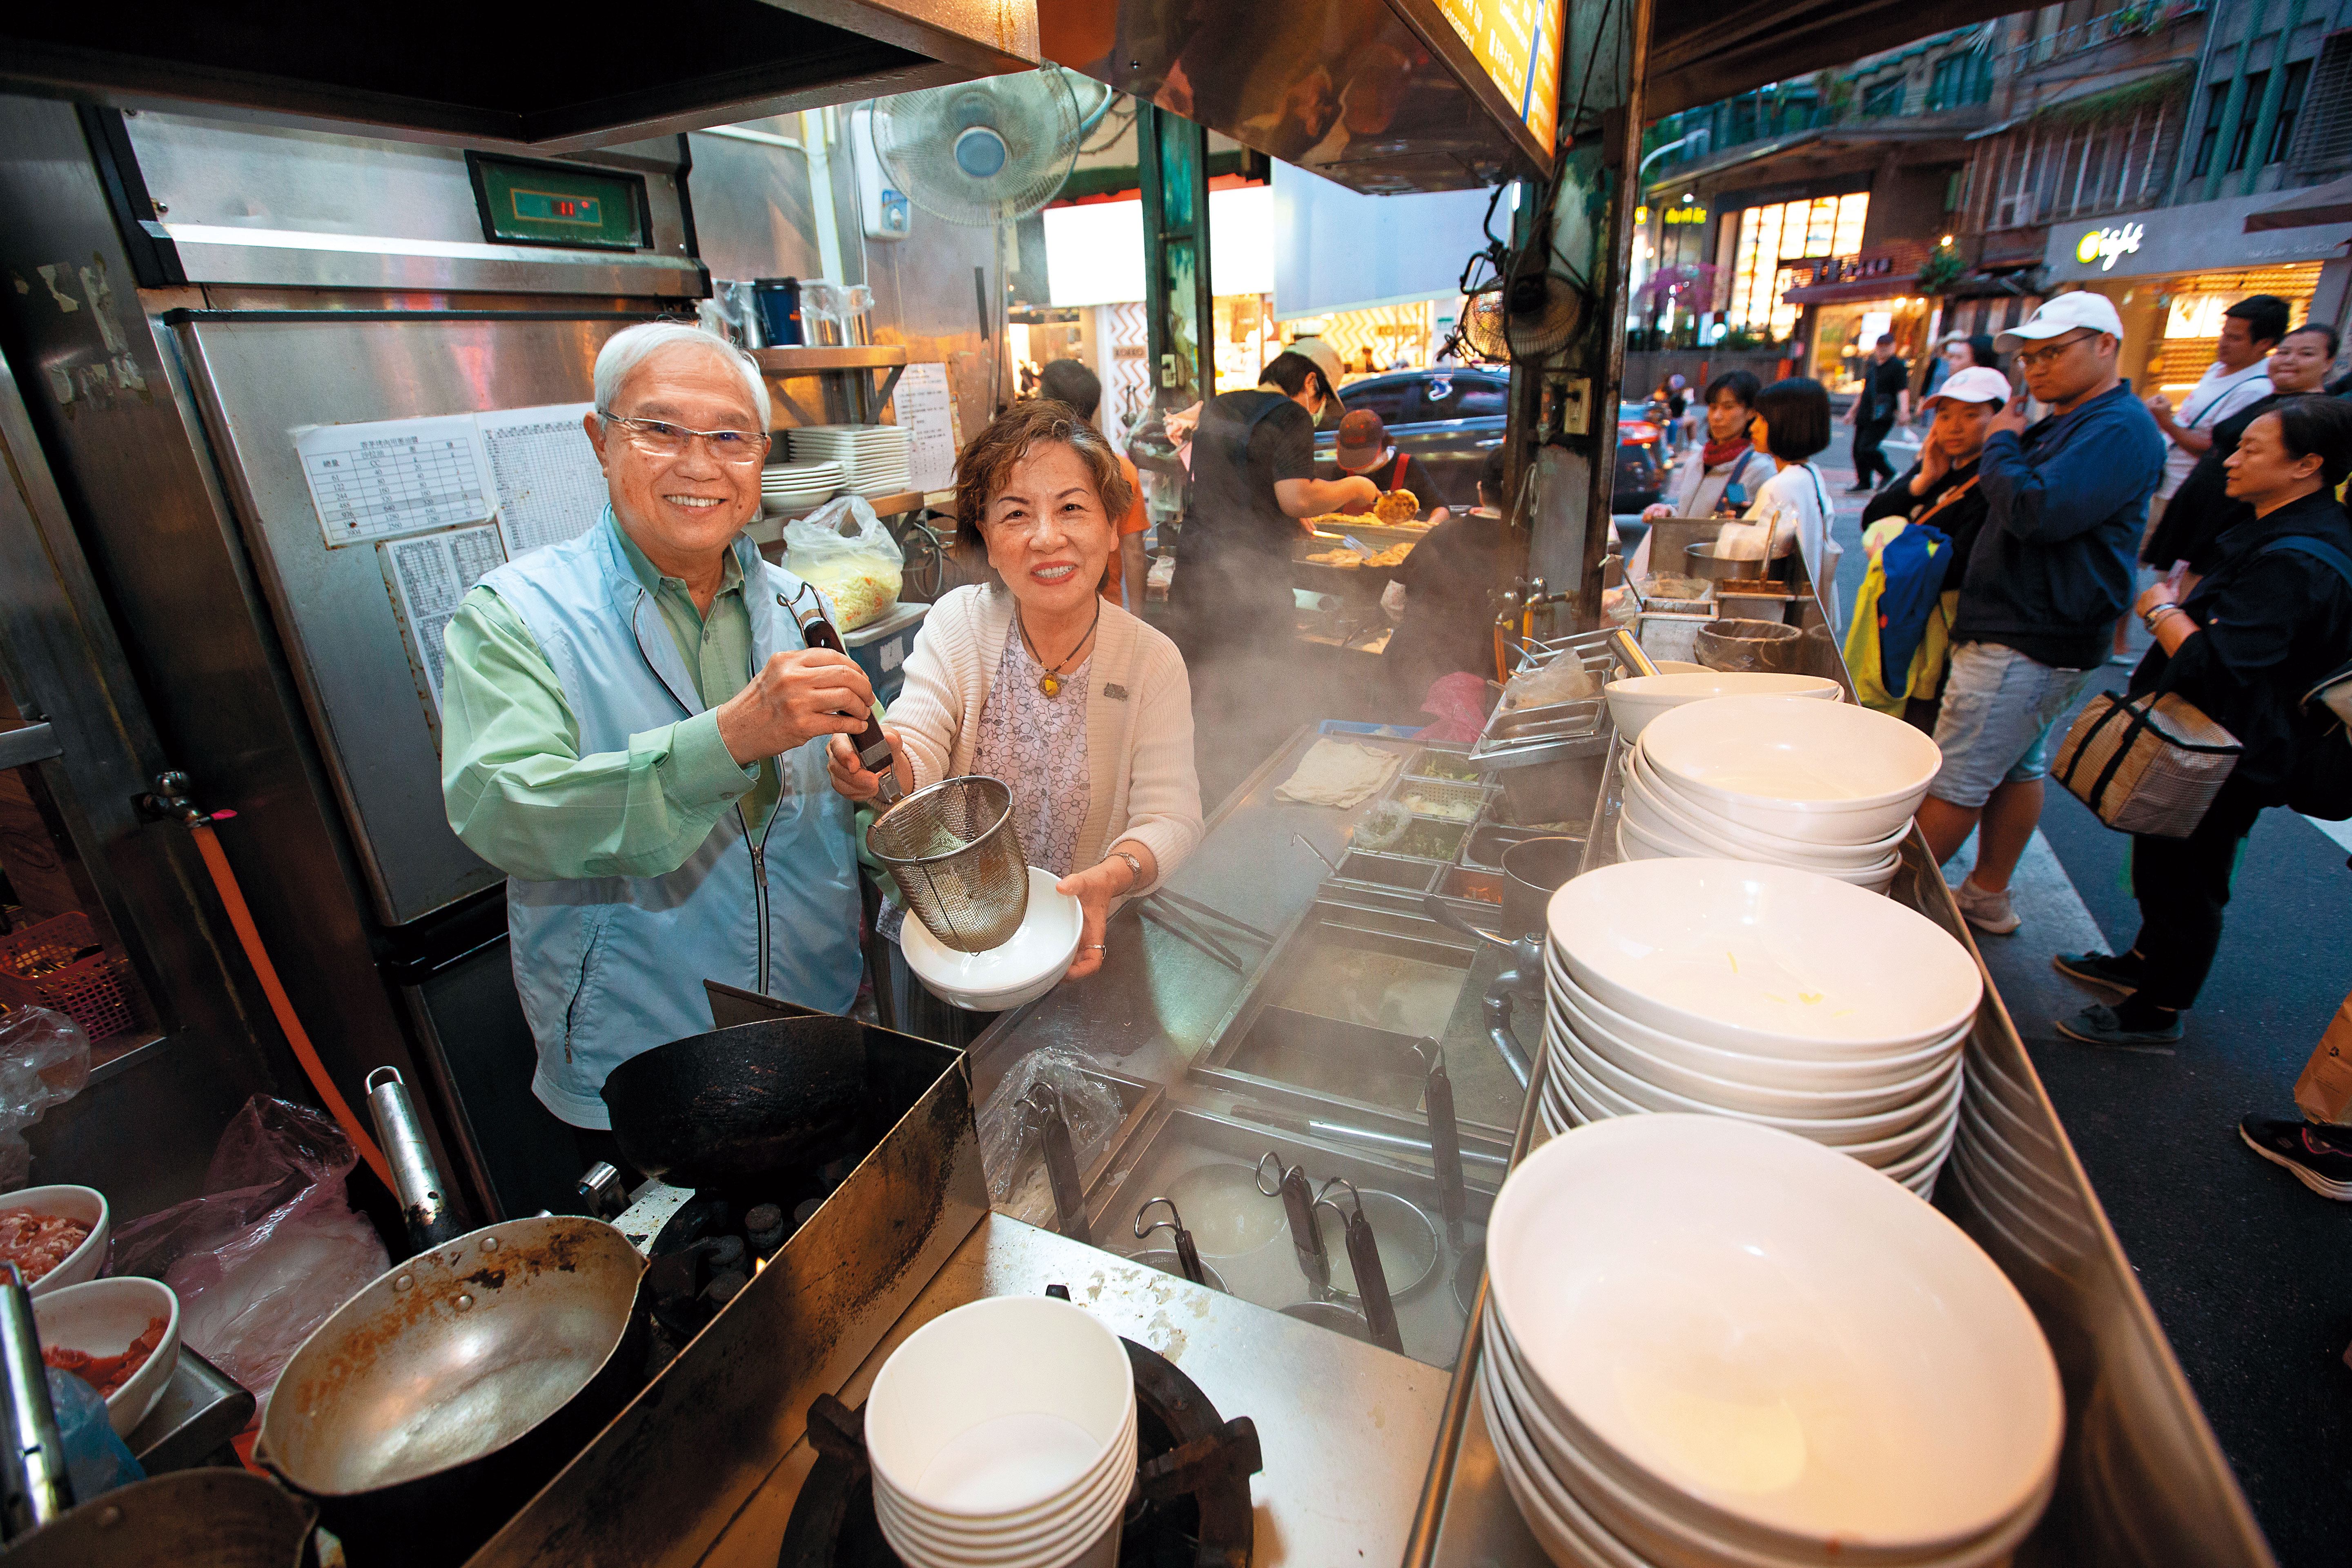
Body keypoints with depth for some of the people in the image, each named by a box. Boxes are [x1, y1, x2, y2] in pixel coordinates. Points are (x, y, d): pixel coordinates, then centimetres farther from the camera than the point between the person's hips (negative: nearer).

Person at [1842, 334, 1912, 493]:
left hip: (1882, 418, -8)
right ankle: (1864, 483, 17)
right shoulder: (1871, 366, 18)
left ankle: (1890, 475, 0)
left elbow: (1903, 391, -12)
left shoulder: (1898, 366, -4)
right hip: (1864, 416, 8)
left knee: (1867, 448, -17)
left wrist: (1903, 412, -25)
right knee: (1858, 449, 5)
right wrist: (1853, 410, 28)